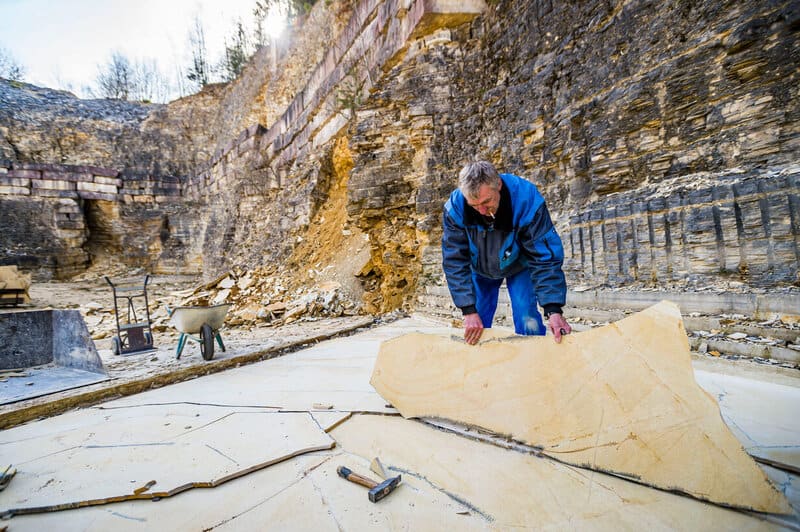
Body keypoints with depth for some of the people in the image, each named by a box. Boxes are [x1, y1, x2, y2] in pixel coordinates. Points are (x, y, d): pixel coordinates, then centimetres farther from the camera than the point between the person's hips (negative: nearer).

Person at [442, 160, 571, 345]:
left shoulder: (526, 199, -33)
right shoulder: (456, 207, -29)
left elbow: (544, 258, -30)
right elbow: (454, 261, -26)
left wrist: (553, 310, -38)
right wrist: (469, 310, -30)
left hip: (519, 266, -1)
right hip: (480, 269, 1)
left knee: (529, 323, -14)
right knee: (474, 329, -1)